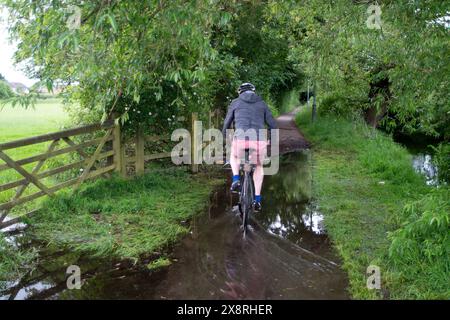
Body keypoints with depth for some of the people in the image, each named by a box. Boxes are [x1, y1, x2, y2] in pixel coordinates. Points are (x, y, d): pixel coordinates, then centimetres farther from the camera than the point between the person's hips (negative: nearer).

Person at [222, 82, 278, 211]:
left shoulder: (235, 102, 21)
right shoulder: (262, 104, 24)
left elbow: (226, 124, 25)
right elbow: (273, 125, 20)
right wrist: (270, 139, 39)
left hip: (241, 139, -1)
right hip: (260, 140, 1)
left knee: (234, 156, 35)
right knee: (259, 166, 29)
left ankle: (236, 180, 11)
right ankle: (257, 199, 21)